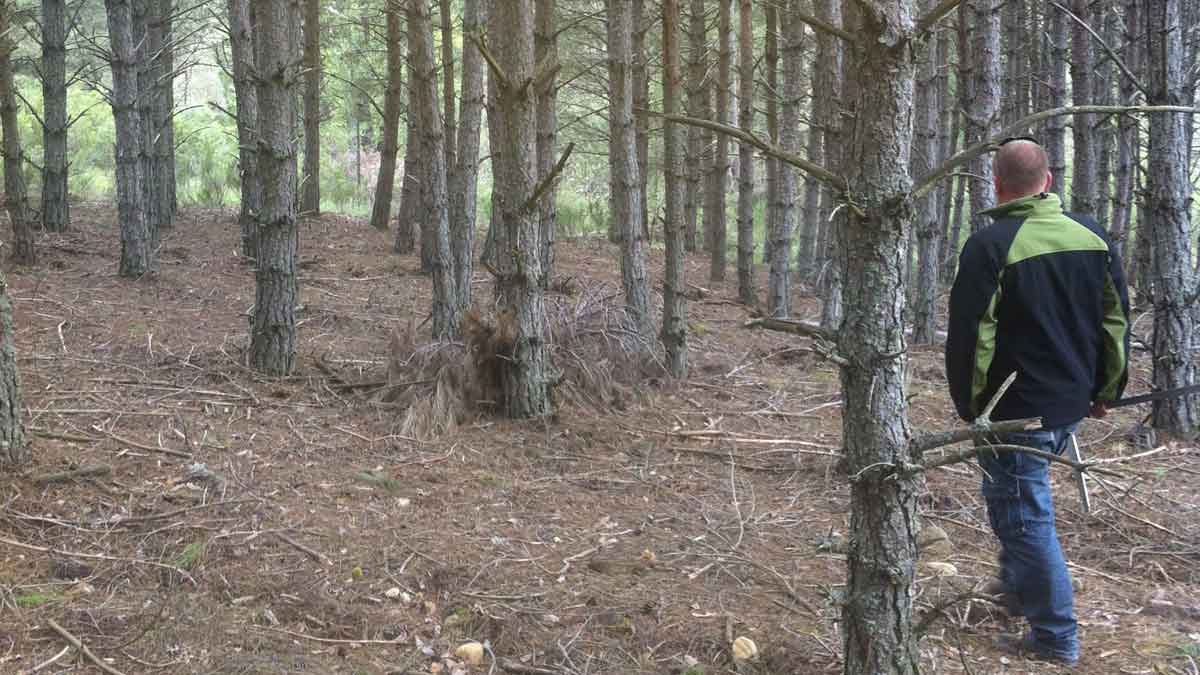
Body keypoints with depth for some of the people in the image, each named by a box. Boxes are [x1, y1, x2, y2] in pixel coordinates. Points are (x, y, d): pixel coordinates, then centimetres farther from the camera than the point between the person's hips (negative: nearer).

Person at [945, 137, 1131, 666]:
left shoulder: (990, 246, -16)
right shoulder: (1092, 235, 3)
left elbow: (968, 335, -16)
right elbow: (1117, 319, 9)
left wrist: (969, 404, -6)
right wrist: (1105, 390, 17)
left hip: (1016, 409, -7)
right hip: (1071, 404, 7)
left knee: (1023, 515, 2)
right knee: (1019, 496, 27)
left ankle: (1055, 636, 7)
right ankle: (1017, 584, 39)